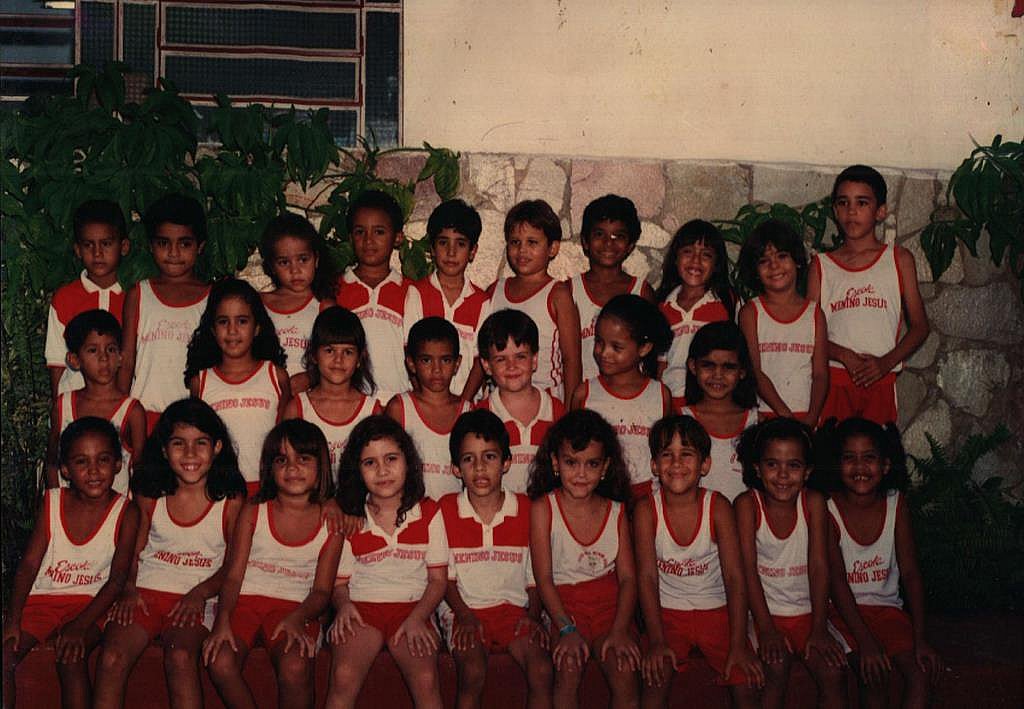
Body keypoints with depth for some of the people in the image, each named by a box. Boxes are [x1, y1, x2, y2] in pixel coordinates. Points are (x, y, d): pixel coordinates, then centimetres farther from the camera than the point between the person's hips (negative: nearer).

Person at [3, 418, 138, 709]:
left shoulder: (126, 513, -9)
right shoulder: (52, 503, -2)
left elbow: (117, 579, -10)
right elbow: (29, 564, -3)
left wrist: (80, 626, -19)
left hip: (89, 602, -3)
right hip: (42, 597, 3)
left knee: (71, 658, -29)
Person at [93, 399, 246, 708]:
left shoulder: (230, 500, 1)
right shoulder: (150, 496, 8)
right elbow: (134, 549, 13)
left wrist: (200, 593, -12)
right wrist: (129, 587, -6)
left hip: (195, 600, -2)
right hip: (145, 592, 2)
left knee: (180, 656, -33)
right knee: (112, 657, -25)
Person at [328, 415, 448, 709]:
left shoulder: (428, 513, 5)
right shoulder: (349, 520, 6)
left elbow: (438, 578, 5)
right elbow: (339, 581, 10)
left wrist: (416, 619, -11)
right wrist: (343, 605, -13)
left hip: (412, 608, 0)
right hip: (362, 609, 0)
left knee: (426, 680, -27)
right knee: (344, 676, -28)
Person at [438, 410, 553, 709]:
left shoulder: (526, 509, 2)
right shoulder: (446, 510, 0)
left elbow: (534, 574, 8)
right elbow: (446, 576, 3)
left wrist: (533, 616, -6)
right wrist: (465, 617, -10)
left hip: (513, 608, 1)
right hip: (463, 609, -1)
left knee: (542, 670, -23)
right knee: (473, 671, -28)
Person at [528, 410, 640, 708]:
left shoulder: (616, 512, 6)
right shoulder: (543, 508, -2)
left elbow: (628, 577, 2)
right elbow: (543, 577, -6)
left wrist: (620, 630, -14)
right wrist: (567, 630, -17)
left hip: (610, 603, 2)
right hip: (564, 606, -2)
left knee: (625, 670, -23)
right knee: (569, 668, -28)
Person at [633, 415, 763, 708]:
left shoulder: (718, 507, -11)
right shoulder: (646, 510, -11)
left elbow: (734, 576, -12)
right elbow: (647, 576, -11)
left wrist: (738, 645, -17)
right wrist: (656, 641, -19)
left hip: (716, 609, 1)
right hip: (667, 611, -1)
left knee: (746, 679, -13)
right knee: (656, 676, -22)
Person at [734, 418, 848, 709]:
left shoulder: (813, 502, -5)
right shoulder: (748, 504, -10)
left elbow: (819, 566, -7)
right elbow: (748, 569, -12)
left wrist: (819, 629, -14)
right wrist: (766, 629, -18)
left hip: (808, 611, 2)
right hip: (765, 612, -2)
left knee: (834, 670, -18)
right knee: (775, 667, -26)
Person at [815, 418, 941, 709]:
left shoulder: (896, 503, -2)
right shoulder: (827, 509, -11)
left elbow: (910, 573, -3)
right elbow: (836, 580, -15)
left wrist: (920, 638, -13)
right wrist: (865, 641, -24)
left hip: (886, 608, 3)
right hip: (843, 609, -3)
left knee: (921, 670, -18)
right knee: (874, 673, -23)